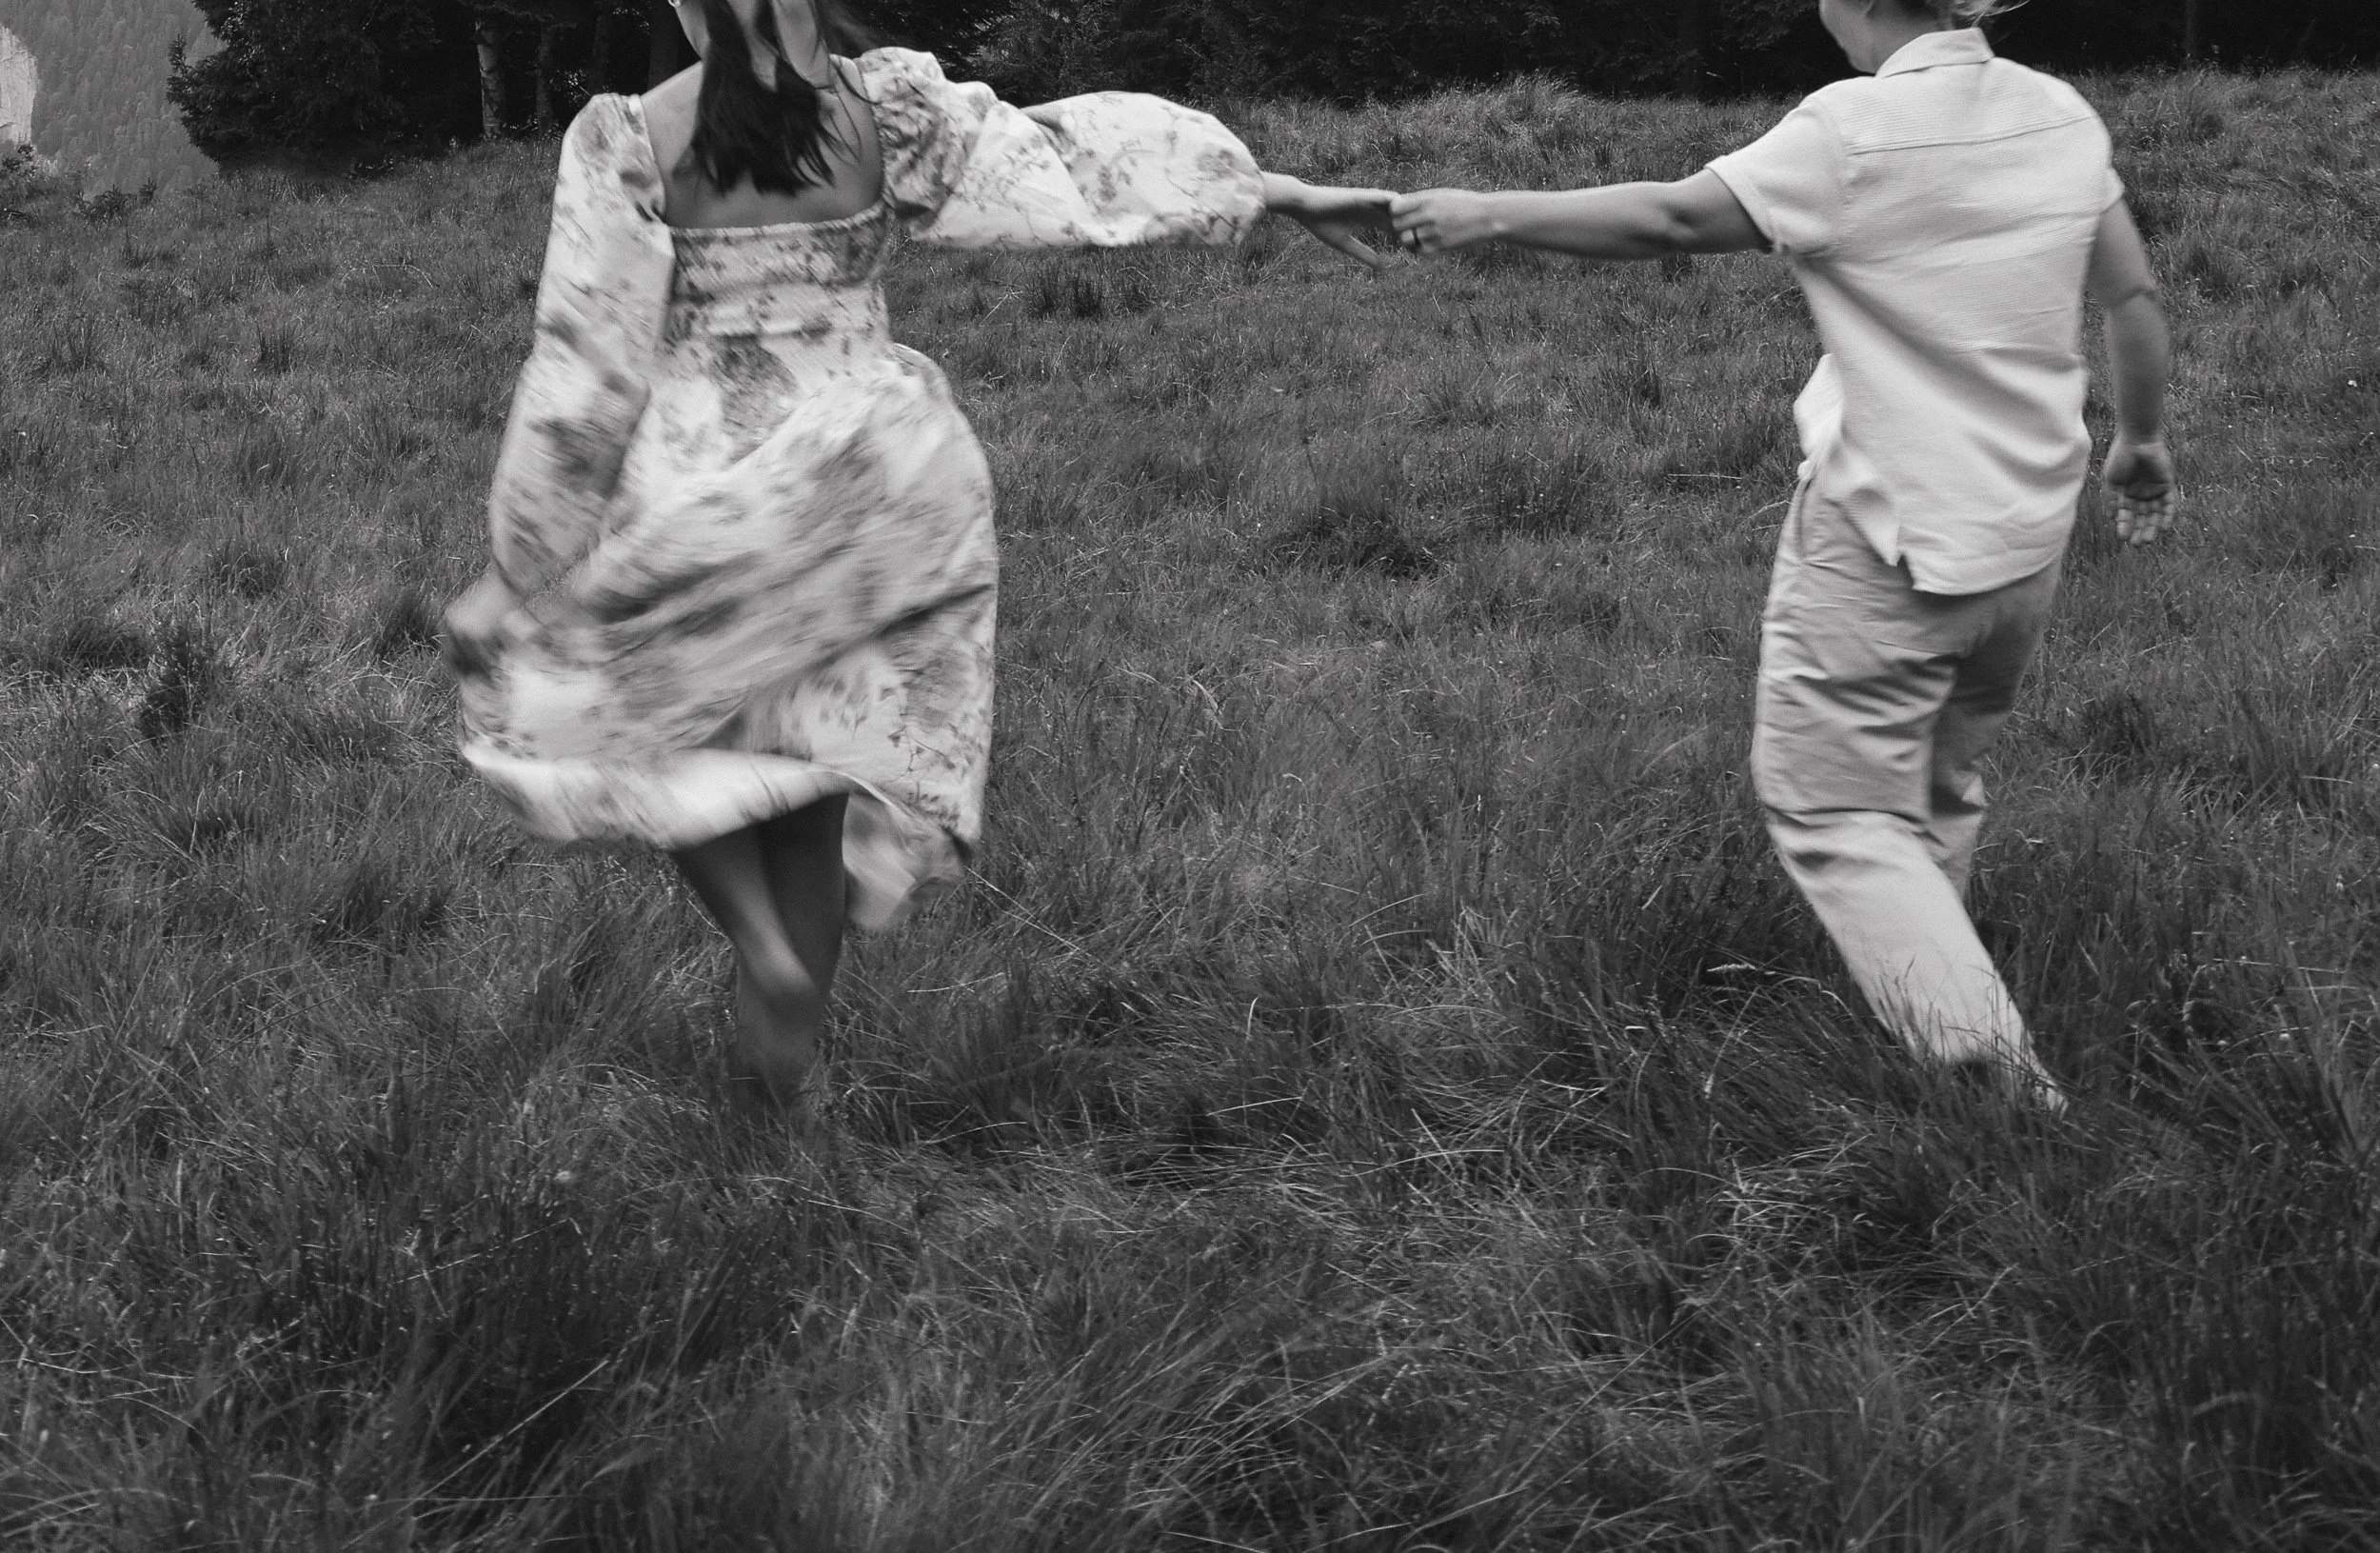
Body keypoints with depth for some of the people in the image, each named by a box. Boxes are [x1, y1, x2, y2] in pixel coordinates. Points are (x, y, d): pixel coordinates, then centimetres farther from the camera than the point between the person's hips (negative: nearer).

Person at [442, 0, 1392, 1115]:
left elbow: (583, 378, -11)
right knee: (823, 763, 19)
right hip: (871, 477, 3)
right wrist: (1287, 193, 8)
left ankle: (765, 948, 4)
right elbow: (1074, 160, 0)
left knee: (629, 714, 22)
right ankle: (786, 1045, 25)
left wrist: (516, 569, -3)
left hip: (703, 491, -3)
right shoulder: (887, 109, -5)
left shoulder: (626, 144, -12)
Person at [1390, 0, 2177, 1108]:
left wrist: (1488, 216, -7)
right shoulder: (2062, 115, 1)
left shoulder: (1854, 131, -18)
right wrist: (2142, 439, 24)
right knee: (1943, 780, 23)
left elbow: (1670, 224, -15)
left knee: (1833, 807, 3)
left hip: (1883, 539, -6)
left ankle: (1991, 1055, -11)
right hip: (2026, 537, 6)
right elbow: (2134, 298, 8)